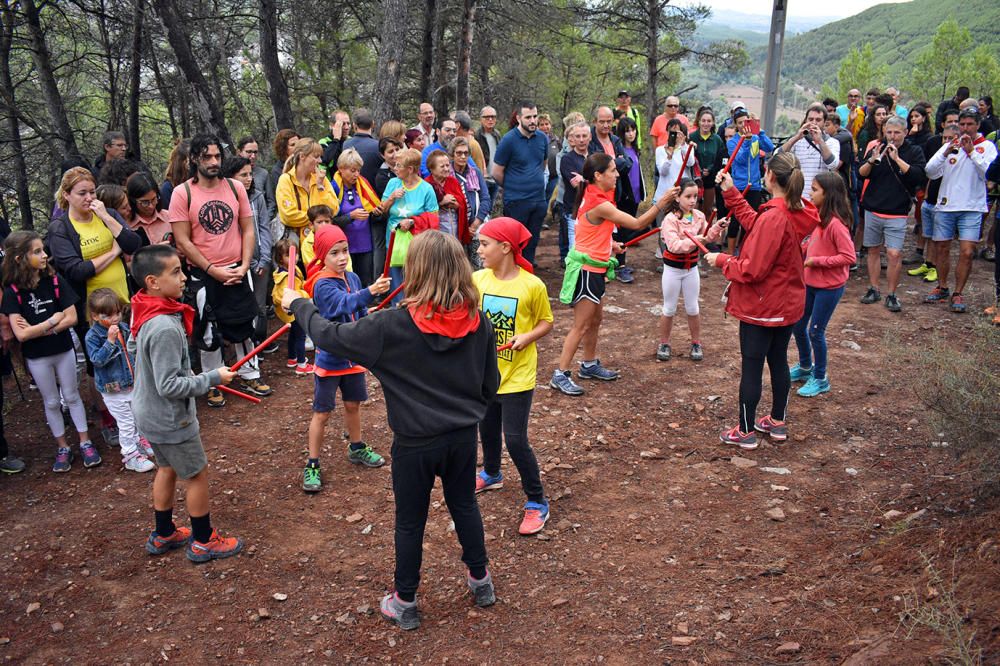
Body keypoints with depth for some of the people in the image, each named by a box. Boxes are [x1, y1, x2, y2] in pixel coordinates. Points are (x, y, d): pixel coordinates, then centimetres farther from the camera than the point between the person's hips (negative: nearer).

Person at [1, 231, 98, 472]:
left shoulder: (55, 282, -9)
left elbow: (71, 318, -12)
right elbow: (21, 334, -18)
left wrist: (38, 329, -18)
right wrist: (53, 320, -16)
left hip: (63, 350, 1)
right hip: (36, 358, -1)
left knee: (72, 397, 13)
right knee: (52, 402, 13)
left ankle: (85, 442, 24)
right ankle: (62, 448, 26)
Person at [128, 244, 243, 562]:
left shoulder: (143, 313, -5)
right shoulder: (165, 328, -34)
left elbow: (132, 347, 15)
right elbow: (170, 386, -31)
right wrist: (213, 378, -22)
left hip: (149, 412, 9)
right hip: (171, 419, -9)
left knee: (167, 468, 25)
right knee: (197, 474, 10)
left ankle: (163, 534, 41)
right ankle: (203, 541, 26)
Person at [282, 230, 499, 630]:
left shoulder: (393, 327, -23)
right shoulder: (479, 323, -10)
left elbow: (330, 336, -12)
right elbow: (490, 385, 1)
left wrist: (298, 305, 5)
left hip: (414, 443, -3)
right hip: (463, 436, 4)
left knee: (410, 521, 14)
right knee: (464, 505, 25)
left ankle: (405, 603, 31)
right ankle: (480, 580, 42)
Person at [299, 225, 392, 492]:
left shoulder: (353, 278, 0)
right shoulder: (322, 285, -21)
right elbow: (345, 303, -40)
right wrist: (370, 291, -57)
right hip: (329, 359, -6)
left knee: (353, 404, 21)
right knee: (322, 413, 3)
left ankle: (356, 449, 42)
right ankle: (312, 465, 15)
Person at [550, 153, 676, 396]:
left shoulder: (592, 196, 6)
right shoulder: (600, 204, -24)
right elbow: (637, 223, -21)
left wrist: (609, 244, 11)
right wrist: (662, 202, -21)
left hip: (593, 268, 10)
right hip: (586, 269, -10)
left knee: (595, 318, 20)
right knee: (581, 325, -3)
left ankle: (590, 365, 34)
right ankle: (560, 375, 3)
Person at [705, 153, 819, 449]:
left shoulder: (773, 218, -27)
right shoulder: (798, 212, -1)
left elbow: (753, 269, -25)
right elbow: (754, 224, 10)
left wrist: (721, 260, -10)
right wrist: (730, 192, 9)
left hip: (761, 306, -8)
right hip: (788, 302, 8)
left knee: (751, 366, 4)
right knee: (778, 361, 20)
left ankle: (746, 431, 15)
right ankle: (777, 422, 33)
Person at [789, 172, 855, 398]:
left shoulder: (836, 224, -23)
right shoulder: (818, 217, 2)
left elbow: (849, 257, -25)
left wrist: (816, 261, -22)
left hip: (829, 286, -8)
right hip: (810, 282, 8)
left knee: (815, 331, 1)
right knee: (798, 325, 17)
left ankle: (820, 379, 19)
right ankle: (805, 367, 39)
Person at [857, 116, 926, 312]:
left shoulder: (914, 152, 0)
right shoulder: (876, 148, 6)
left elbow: (918, 176, -14)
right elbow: (860, 173, 2)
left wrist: (897, 158, -20)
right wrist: (872, 160, -16)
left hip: (897, 213, -3)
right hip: (873, 210, 3)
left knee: (894, 254, -9)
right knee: (873, 250, 10)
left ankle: (892, 295, 3)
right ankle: (874, 290, 23)